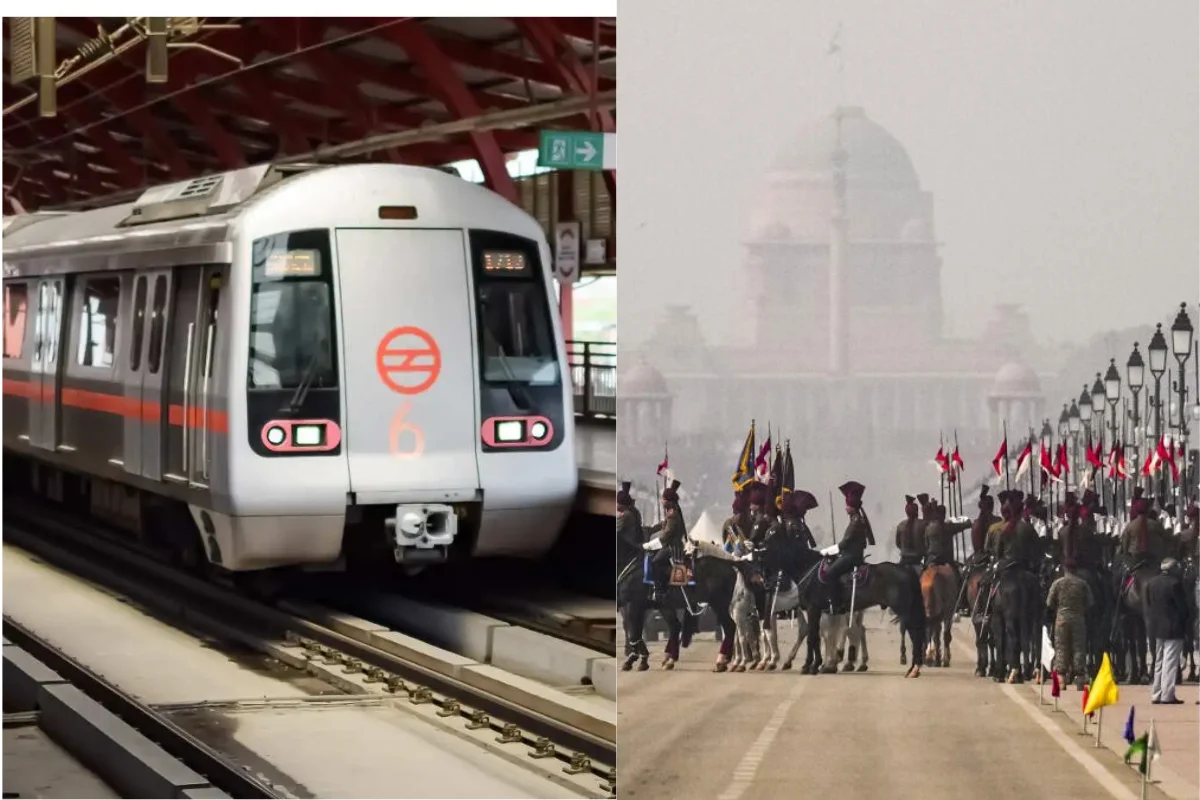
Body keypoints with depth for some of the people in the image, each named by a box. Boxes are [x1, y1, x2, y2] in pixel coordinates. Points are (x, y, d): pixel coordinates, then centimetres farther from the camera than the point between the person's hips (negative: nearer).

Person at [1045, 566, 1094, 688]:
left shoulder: (1057, 583, -2)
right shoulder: (1082, 583, -1)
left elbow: (1049, 603, -1)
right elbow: (1090, 603, 1)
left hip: (1061, 619, 0)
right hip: (1079, 619, 0)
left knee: (1061, 648, 5)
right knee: (1079, 648, 4)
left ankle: (1061, 677, 1)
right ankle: (1079, 678, 0)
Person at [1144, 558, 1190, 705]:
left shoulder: (1150, 583, 6)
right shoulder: (1174, 583, -16)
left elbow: (1147, 605, 9)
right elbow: (1182, 606, -13)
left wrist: (1150, 623, 14)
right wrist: (1184, 622, 2)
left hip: (1155, 626, 7)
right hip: (1173, 628, -7)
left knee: (1158, 662, 15)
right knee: (1170, 662, -4)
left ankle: (1156, 695, 17)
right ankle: (1167, 695, -5)